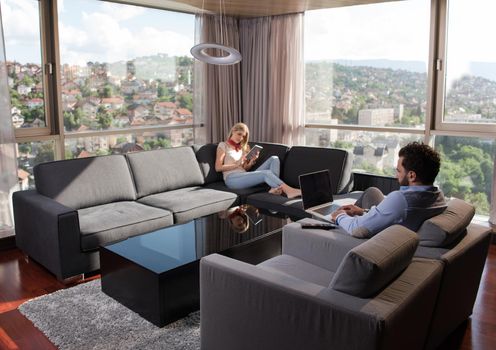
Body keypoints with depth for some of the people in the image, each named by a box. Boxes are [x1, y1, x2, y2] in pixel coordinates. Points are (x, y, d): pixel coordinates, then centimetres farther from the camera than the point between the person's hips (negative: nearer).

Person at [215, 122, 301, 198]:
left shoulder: (243, 147, 27)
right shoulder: (223, 146, 9)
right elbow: (217, 168, -3)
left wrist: (251, 162, -3)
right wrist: (237, 164, -8)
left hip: (244, 176, 7)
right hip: (232, 179, -6)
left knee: (274, 159, -11)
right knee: (266, 173, -31)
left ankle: (274, 188, -34)